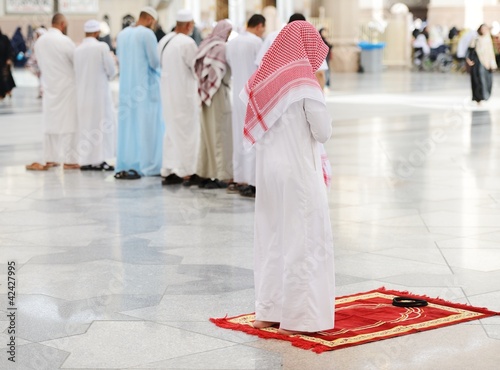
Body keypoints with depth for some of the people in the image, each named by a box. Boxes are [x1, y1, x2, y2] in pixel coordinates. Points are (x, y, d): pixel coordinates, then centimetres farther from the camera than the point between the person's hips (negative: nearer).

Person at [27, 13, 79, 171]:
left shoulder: (39, 42, 4)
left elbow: (40, 64, 10)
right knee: (67, 123, -2)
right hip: (66, 88, -6)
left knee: (50, 123, 10)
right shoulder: (64, 40, -14)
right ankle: (69, 160, -1)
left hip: (49, 87, 6)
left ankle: (50, 159, 14)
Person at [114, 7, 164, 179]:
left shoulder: (122, 34, 7)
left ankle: (125, 165, 11)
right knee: (145, 126, 0)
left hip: (127, 86, 6)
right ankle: (146, 164, 2)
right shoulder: (147, 34, -13)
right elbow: (155, 62, -12)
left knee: (127, 125, 10)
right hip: (145, 87, -6)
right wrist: (156, 63, 9)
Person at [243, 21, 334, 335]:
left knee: (272, 238, 14)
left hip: (269, 169, 7)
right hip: (299, 172, -7)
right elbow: (323, 132, -9)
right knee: (303, 240, 0)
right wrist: (319, 98, 4)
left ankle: (268, 311, 20)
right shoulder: (305, 83, -14)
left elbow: (255, 131, 11)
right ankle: (298, 317, 1)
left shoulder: (265, 79, 6)